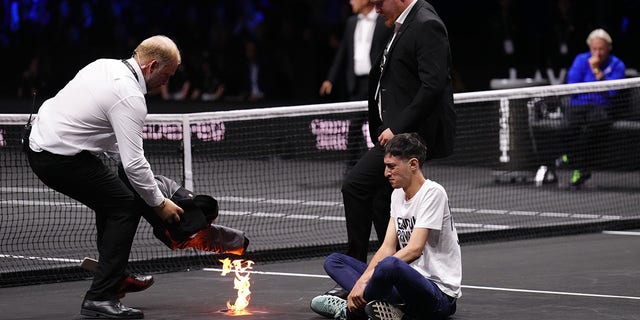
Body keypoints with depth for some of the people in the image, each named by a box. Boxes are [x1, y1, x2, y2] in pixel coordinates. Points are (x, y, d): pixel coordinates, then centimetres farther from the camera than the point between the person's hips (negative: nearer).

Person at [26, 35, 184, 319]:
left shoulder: (105, 66, 9)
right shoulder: (130, 98, -19)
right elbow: (134, 163, -19)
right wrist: (159, 203, -7)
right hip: (62, 158, -10)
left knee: (112, 204, 24)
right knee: (126, 209, -4)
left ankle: (115, 278, 34)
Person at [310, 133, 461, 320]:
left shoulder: (432, 193, -13)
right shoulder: (398, 194, 13)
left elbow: (414, 249, -22)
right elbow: (388, 248, 7)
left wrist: (366, 278, -25)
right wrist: (361, 282, -11)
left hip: (440, 295, -9)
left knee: (390, 265, -41)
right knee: (334, 261, 8)